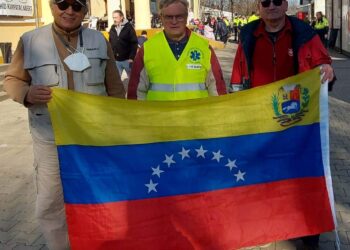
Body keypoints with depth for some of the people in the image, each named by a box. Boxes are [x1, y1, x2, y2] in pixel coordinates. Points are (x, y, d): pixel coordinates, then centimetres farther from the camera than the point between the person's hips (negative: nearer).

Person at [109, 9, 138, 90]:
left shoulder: (129, 27, -6)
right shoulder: (112, 28, 5)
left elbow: (134, 44, -10)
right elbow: (110, 44, 9)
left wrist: (131, 58, -15)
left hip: (127, 59, -3)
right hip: (116, 60, 3)